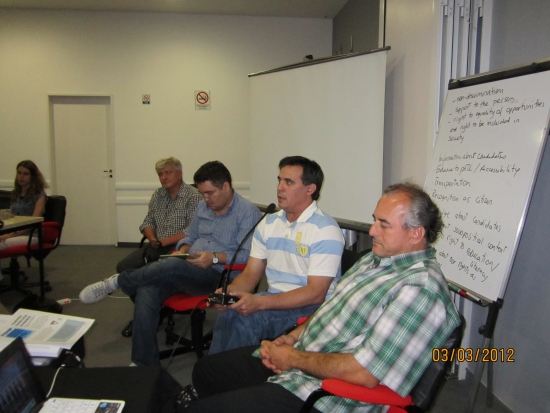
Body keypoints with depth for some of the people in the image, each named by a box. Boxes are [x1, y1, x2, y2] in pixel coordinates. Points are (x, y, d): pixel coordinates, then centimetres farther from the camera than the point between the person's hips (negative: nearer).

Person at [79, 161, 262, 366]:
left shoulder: (248, 212, -7)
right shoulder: (203, 206, 16)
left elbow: (248, 255, -14)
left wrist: (215, 257, -22)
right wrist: (182, 251, 5)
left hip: (217, 275, -6)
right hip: (188, 269, 7)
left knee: (171, 266, -35)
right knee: (147, 290, -23)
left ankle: (117, 282, -9)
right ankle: (143, 363, -15)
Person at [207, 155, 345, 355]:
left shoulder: (325, 230, -12)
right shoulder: (268, 223, 10)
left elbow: (316, 293, -18)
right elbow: (251, 274, 11)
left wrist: (259, 302, -26)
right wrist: (229, 291, -12)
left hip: (311, 307, -5)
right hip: (274, 300, 5)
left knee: (243, 319, -27)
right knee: (229, 313, -25)